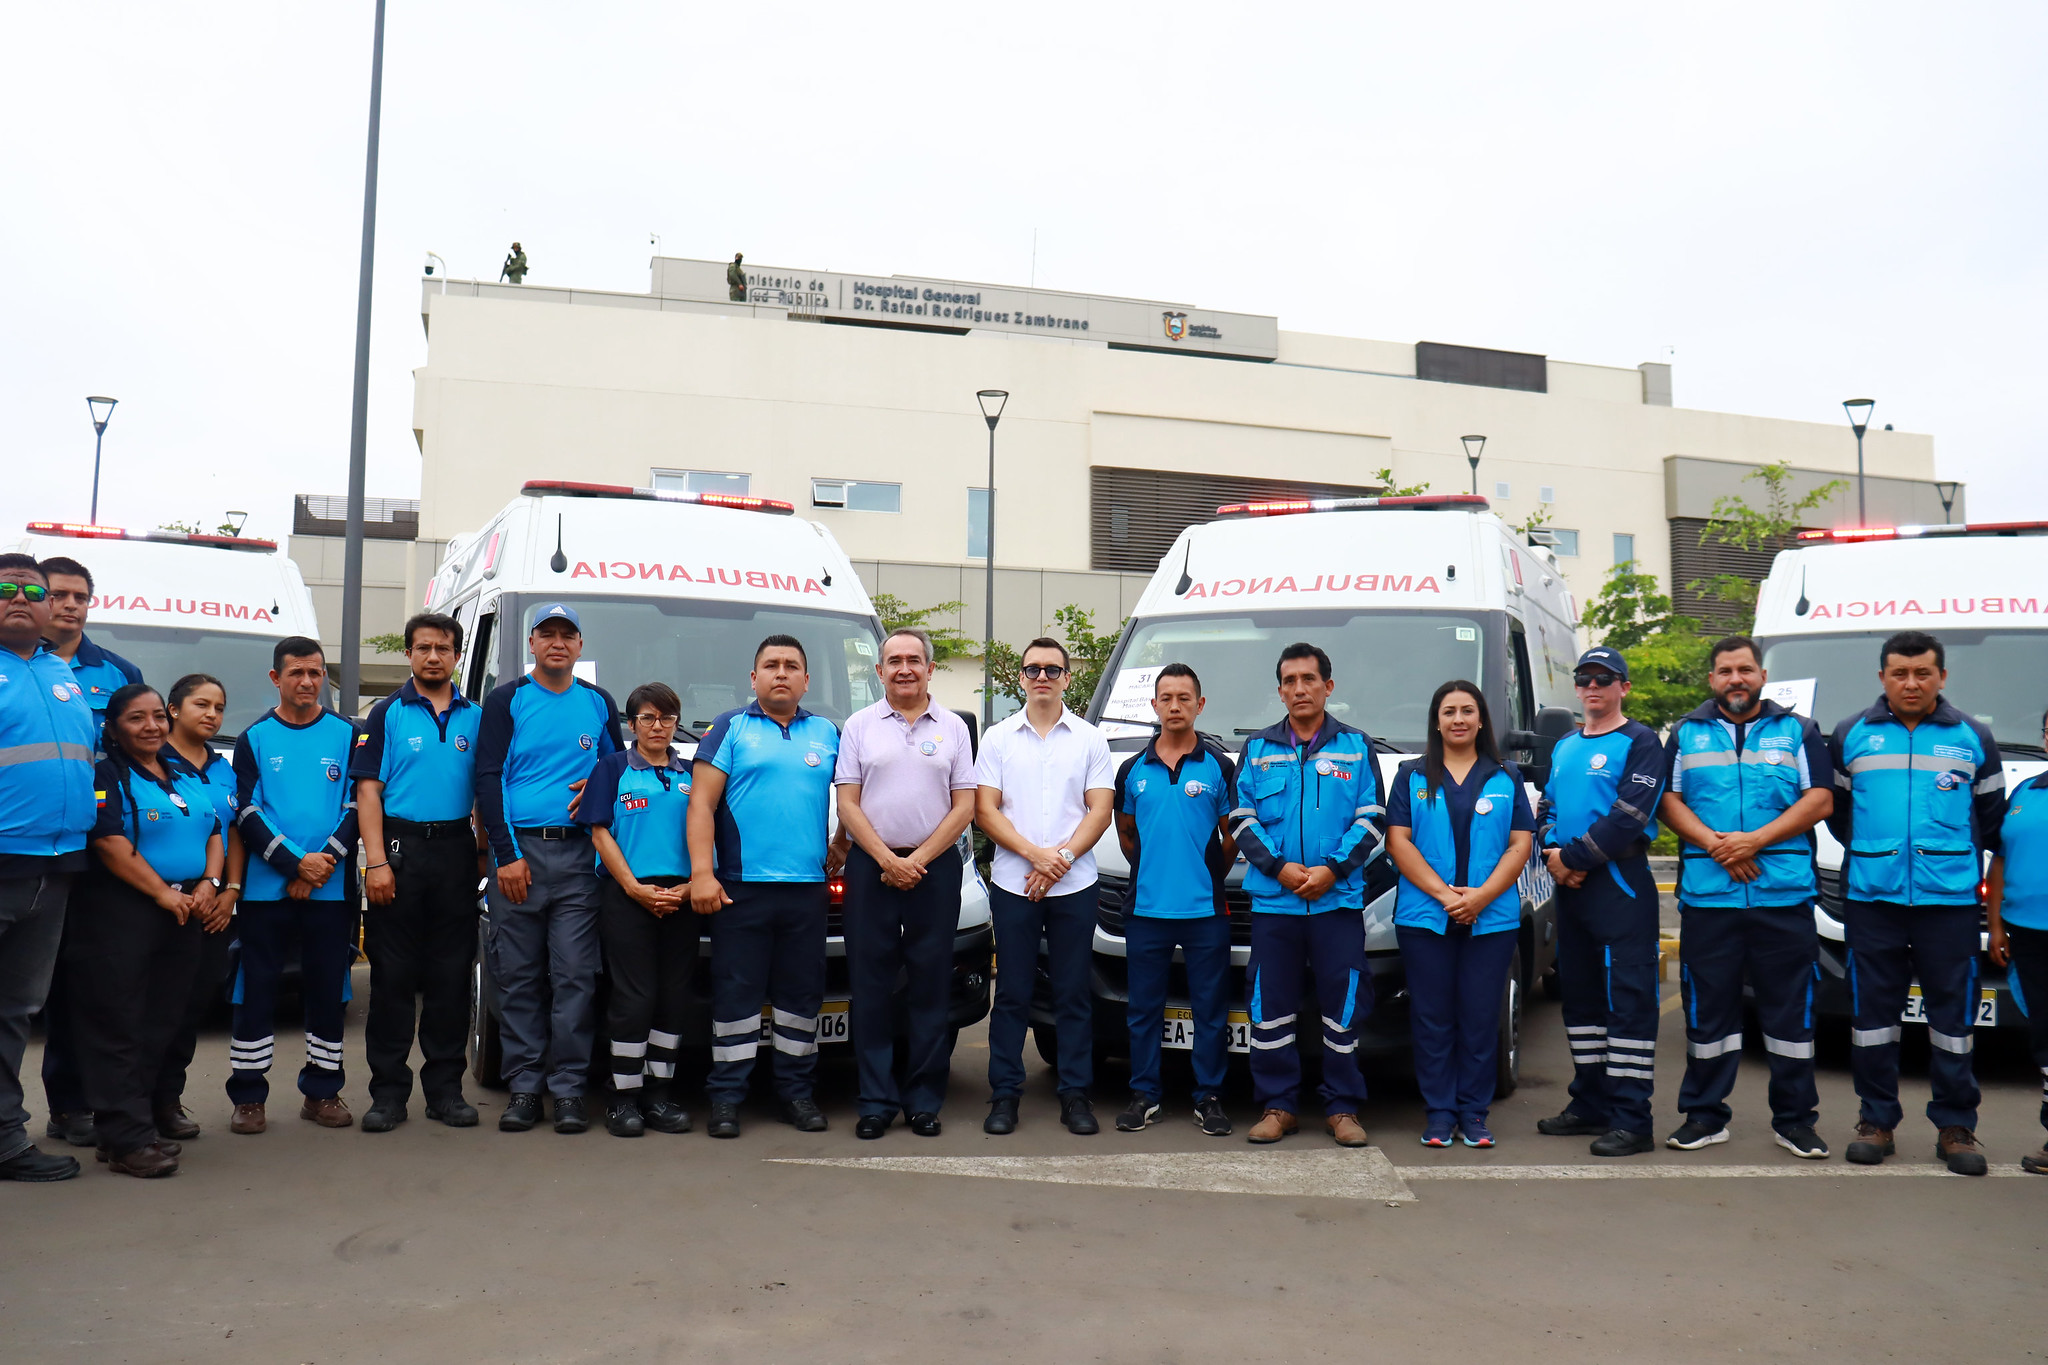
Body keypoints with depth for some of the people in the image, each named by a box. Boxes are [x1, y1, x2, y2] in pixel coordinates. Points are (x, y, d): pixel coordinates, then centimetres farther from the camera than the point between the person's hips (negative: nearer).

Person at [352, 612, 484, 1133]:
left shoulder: (475, 717, 12)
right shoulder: (388, 714, 4)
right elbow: (368, 790, -2)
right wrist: (377, 860, -11)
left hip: (456, 852, 3)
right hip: (400, 848, -2)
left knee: (452, 975, 6)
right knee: (393, 975, 0)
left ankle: (445, 1087, 14)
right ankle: (388, 1091, 7)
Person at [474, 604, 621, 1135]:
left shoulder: (599, 703, 14)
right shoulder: (507, 700, 6)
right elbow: (489, 779, 0)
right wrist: (506, 853, -8)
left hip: (579, 853, 2)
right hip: (518, 851, -1)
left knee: (575, 976, -2)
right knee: (520, 976, 2)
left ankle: (568, 1087, 4)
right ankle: (523, 1086, 10)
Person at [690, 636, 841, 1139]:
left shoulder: (827, 734, 15)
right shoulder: (730, 729, 5)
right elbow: (702, 803, -1)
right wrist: (701, 872, -10)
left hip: (808, 888, 3)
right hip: (741, 886, -3)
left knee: (801, 994, 8)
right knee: (736, 994, 0)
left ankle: (797, 1092, 17)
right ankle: (725, 1097, 7)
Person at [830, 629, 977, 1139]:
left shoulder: (953, 728, 8)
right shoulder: (859, 726, 8)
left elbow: (964, 806, 4)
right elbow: (847, 803, 3)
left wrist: (918, 859, -7)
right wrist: (886, 859, -8)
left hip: (935, 867, 0)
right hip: (870, 867, 0)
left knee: (931, 985, 3)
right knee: (871, 985, 1)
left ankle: (925, 1101, 11)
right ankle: (877, 1101, 8)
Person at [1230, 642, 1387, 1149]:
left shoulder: (1356, 746, 9)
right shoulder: (1258, 749, 12)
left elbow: (1372, 820, 3)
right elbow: (1242, 819, 7)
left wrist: (1333, 868, -10)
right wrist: (1279, 866, -8)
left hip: (1339, 898, -1)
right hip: (1273, 900, 1)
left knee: (1343, 1008, 2)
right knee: (1270, 1008, 3)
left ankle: (1342, 1107, 13)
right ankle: (1278, 1105, 13)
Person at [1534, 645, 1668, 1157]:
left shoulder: (1639, 742, -4)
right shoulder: (1564, 746, 19)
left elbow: (1629, 816, -15)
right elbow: (1546, 808, 18)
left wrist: (1573, 856, -15)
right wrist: (1553, 855, -2)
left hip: (1621, 886, -8)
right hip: (1570, 886, 8)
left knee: (1629, 1000, -7)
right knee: (1580, 996, 13)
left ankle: (1631, 1120, -7)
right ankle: (1590, 1105, 23)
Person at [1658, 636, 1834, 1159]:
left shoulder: (1797, 731, 11)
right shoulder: (1686, 733, 13)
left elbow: (1819, 801, 1)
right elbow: (1669, 802, 7)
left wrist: (1755, 840, -11)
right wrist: (1715, 843, -10)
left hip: (1784, 895, 0)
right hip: (1707, 895, 1)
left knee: (1791, 1008, 2)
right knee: (1707, 1008, 4)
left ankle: (1794, 1120, 13)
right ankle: (1704, 1116, 13)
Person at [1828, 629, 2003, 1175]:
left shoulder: (1973, 738, 9)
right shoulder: (1851, 736, 8)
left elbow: (1990, 813, 15)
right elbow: (1835, 807, 16)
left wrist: (1957, 861, 10)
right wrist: (1867, 853, 11)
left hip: (1949, 899, 0)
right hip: (1870, 898, 0)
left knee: (1953, 1013, 2)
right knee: (1873, 1011, 4)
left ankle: (1955, 1127, 12)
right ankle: (1876, 1120, 14)